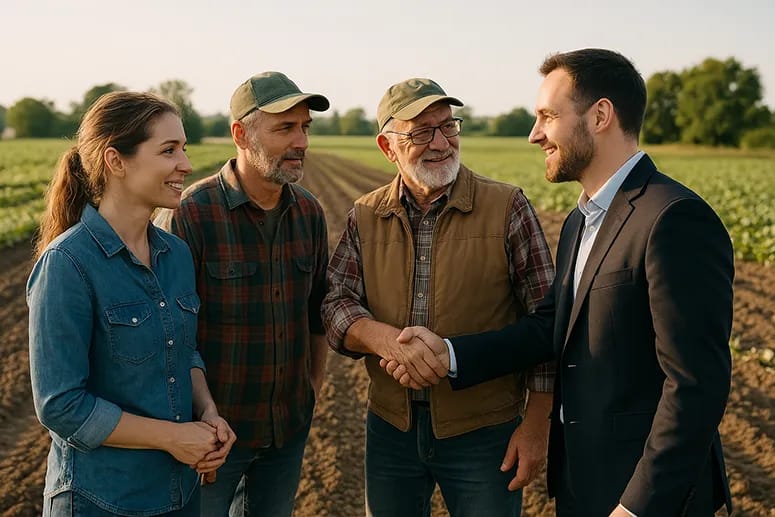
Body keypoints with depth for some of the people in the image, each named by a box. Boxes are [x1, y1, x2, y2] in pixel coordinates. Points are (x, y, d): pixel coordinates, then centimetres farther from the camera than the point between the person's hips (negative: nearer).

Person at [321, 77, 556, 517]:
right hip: (391, 426, 3)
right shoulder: (366, 218, 2)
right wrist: (387, 339, -26)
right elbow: (337, 305, -4)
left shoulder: (507, 207, -8)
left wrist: (537, 425, -9)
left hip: (483, 431, -3)